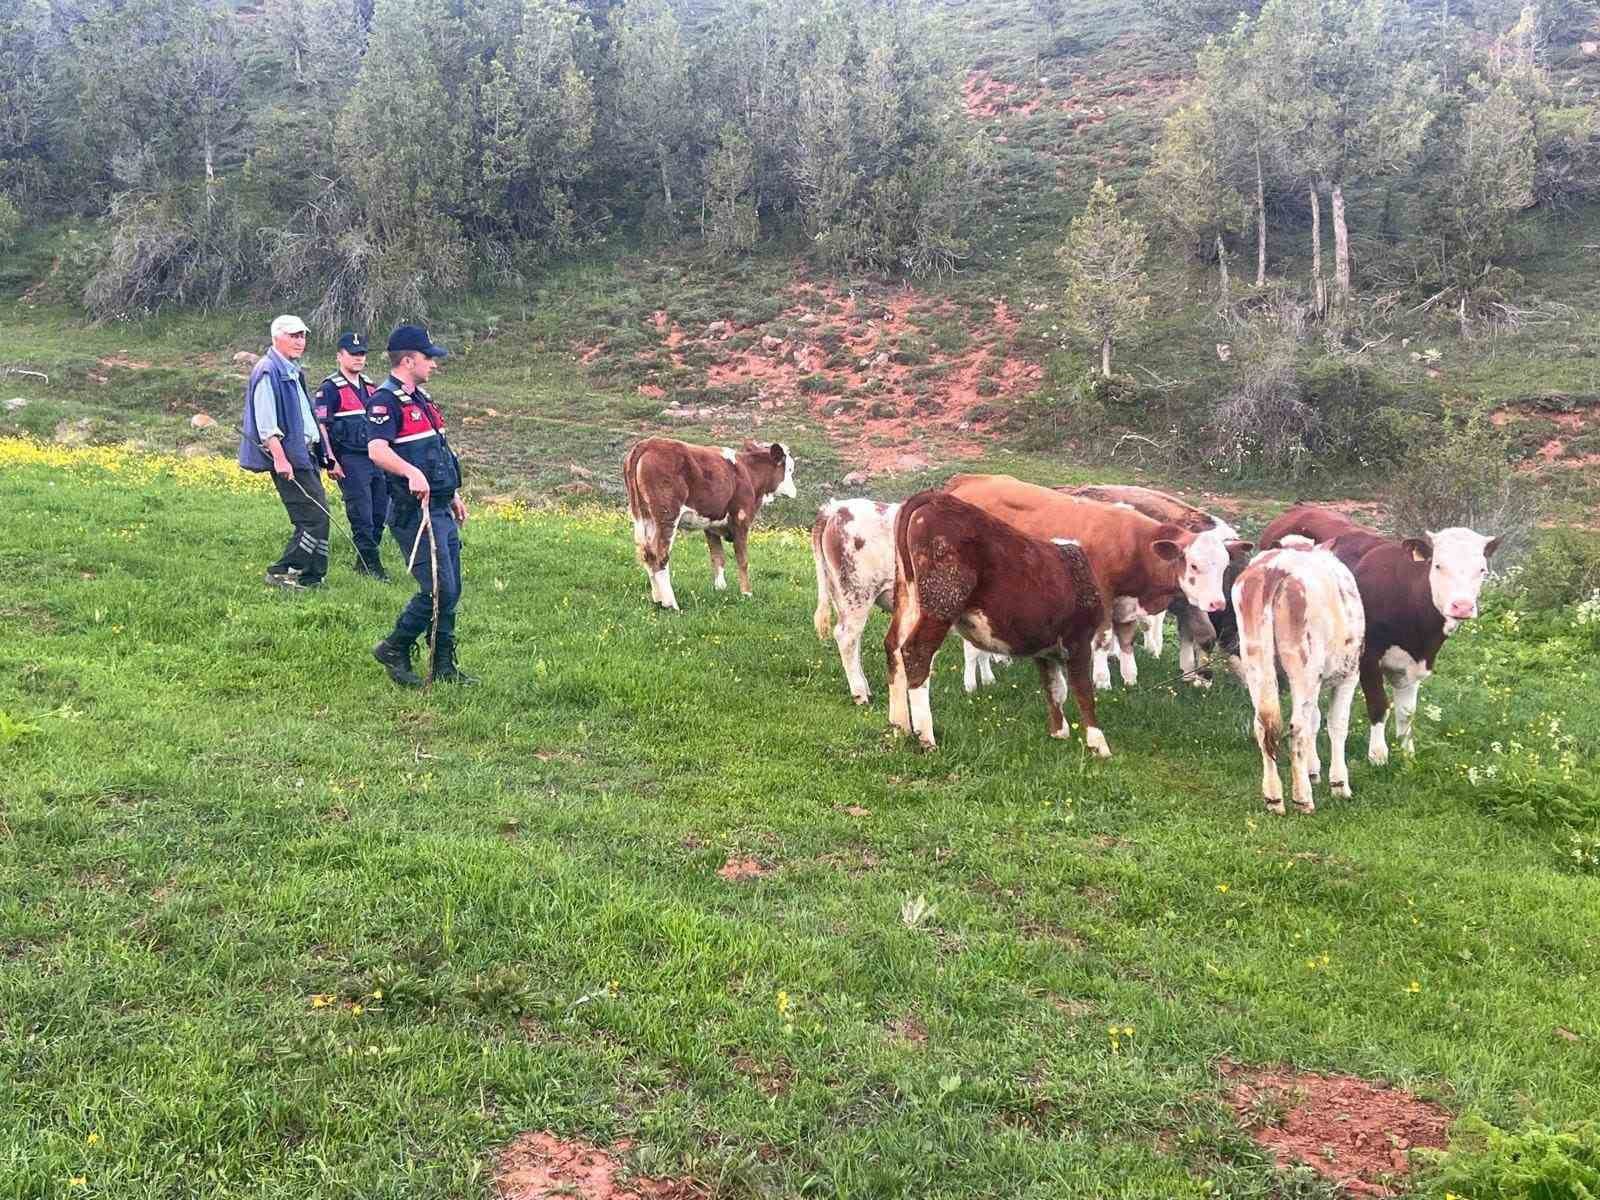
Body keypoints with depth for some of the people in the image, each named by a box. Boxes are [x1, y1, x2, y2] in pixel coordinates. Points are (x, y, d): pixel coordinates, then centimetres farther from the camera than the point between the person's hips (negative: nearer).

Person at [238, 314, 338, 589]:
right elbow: (266, 422, -17)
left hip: (306, 455, 10)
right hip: (288, 456, -10)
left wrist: (328, 456, 24)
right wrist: (280, 458, -25)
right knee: (315, 517, -13)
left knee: (319, 514, 8)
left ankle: (312, 576, 15)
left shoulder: (294, 371, 22)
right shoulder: (268, 370, -9)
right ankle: (281, 572, -4)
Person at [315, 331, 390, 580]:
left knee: (380, 512, 7)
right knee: (361, 515, -6)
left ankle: (363, 562, 19)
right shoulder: (330, 389, -4)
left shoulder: (369, 386, 18)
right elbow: (321, 426, -9)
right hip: (351, 461, -7)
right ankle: (371, 564, 3)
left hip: (377, 457, 7)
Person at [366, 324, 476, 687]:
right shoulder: (386, 400, -13)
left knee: (451, 591, 11)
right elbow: (377, 450, -30)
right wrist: (411, 473, -45)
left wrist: (453, 494, 28)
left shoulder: (420, 398, 18)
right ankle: (394, 649, 5)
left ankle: (444, 665, 19)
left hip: (441, 510, 10)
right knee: (439, 590, -13)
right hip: (414, 512, -10)